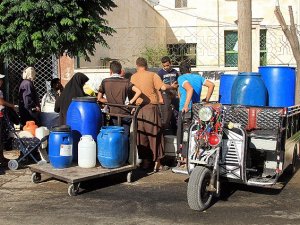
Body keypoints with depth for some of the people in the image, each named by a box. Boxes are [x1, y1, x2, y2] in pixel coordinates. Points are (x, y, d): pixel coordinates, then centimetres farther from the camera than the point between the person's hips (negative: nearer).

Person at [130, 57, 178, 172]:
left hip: (138, 108, 3)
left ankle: (145, 161, 16)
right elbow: (163, 87, -10)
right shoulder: (152, 75, -1)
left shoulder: (133, 77, 8)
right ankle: (157, 163, 6)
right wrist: (172, 86, 8)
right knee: (155, 135, 5)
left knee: (141, 136, 11)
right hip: (151, 107, -3)